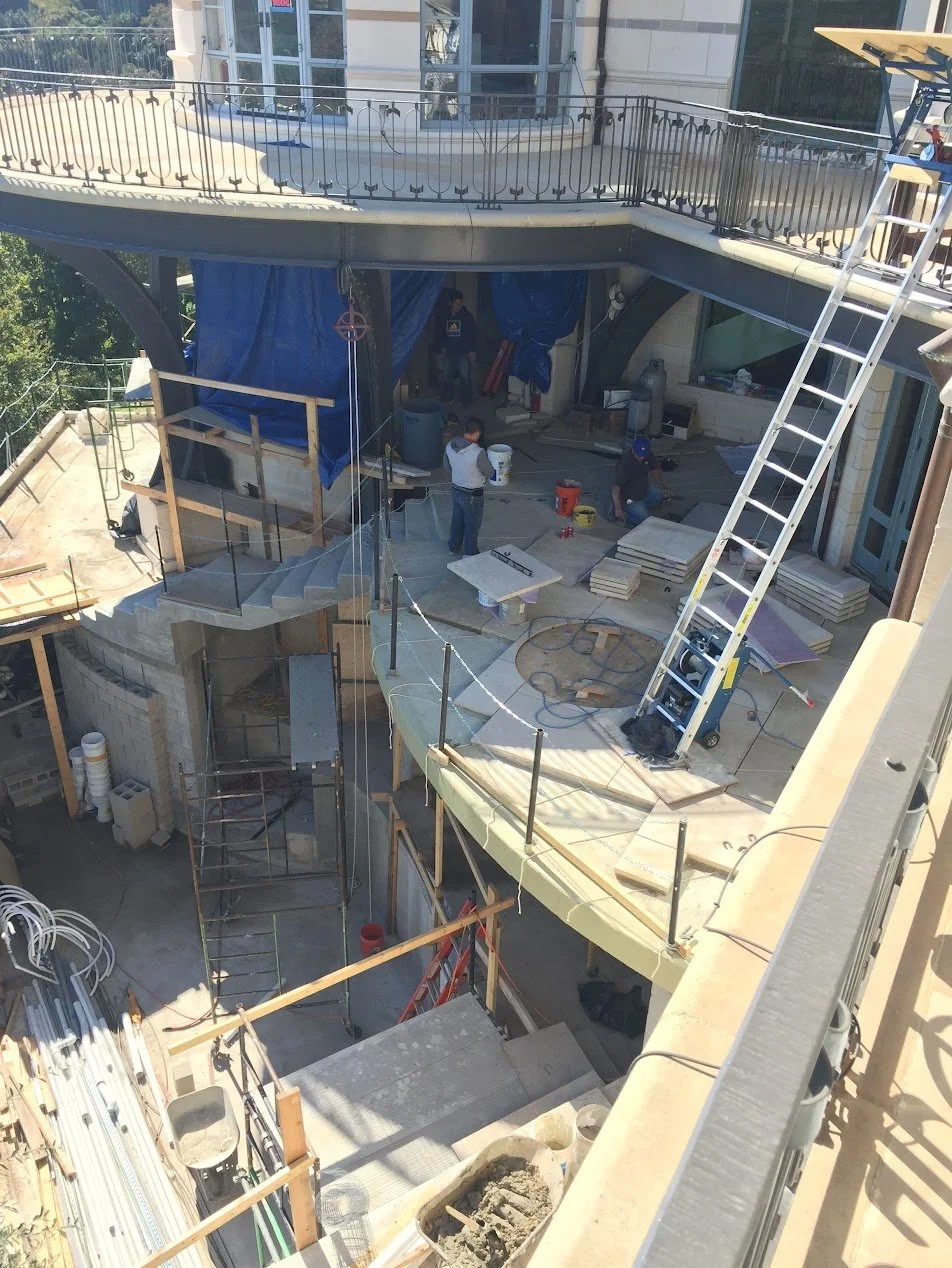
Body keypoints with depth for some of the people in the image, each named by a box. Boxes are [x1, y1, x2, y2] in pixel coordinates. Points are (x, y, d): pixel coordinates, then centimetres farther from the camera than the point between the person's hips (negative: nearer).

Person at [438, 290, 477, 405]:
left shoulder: (467, 316, -1)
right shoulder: (446, 317, 9)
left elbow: (472, 334, -3)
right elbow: (442, 334, 17)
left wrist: (472, 350, -10)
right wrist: (440, 350, 15)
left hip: (464, 352, -4)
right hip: (449, 352, 4)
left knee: (465, 377, -6)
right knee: (447, 377, 7)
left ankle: (465, 401, 0)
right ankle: (446, 399, 17)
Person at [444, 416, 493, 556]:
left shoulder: (450, 446, -10)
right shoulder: (478, 453, -31)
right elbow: (489, 473, -16)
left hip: (456, 490, 6)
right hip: (472, 496, -6)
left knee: (457, 519, 26)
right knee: (472, 524, 15)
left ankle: (454, 547, 43)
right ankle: (470, 553, 30)